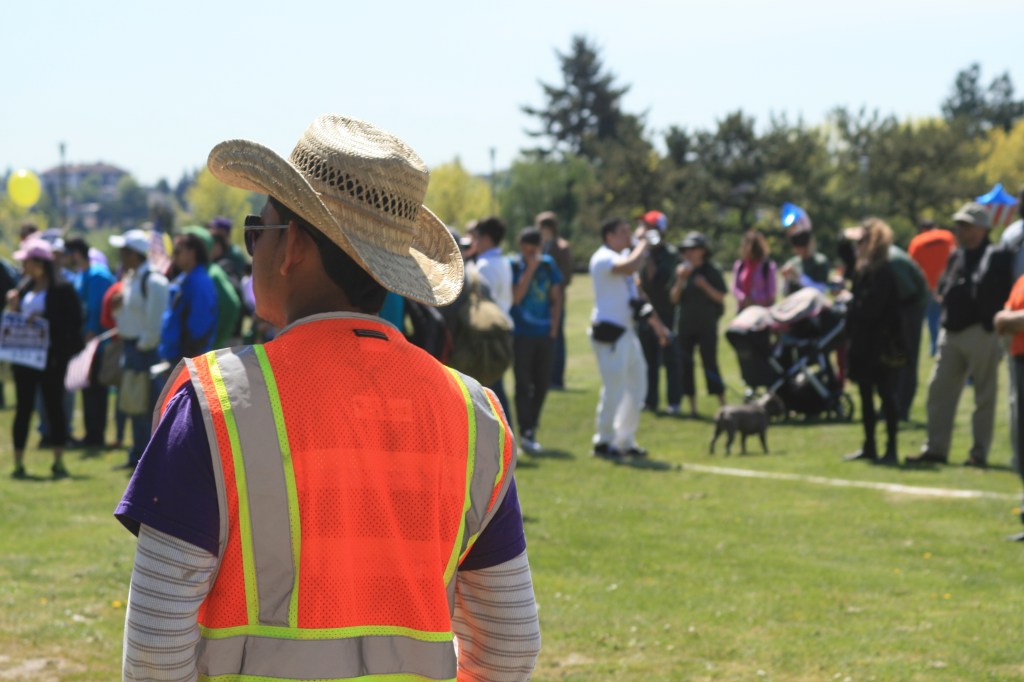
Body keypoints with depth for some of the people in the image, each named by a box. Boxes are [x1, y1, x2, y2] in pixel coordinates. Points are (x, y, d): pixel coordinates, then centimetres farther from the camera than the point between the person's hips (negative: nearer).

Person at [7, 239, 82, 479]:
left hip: (51, 357, -5)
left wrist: (42, 320, -19)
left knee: (54, 406, 0)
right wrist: (12, 308, -2)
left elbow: (73, 322, -11)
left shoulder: (62, 289, -6)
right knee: (23, 407, 5)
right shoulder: (25, 289, 12)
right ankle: (18, 464, 8)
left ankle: (58, 463, 8)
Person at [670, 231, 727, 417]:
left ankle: (723, 405, -1)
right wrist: (680, 281, -10)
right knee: (686, 366, 2)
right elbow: (674, 298, 4)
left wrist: (705, 286, -17)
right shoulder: (682, 271, 7)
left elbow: (721, 297, -4)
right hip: (685, 326, 4)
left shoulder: (711, 272, -2)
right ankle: (692, 407, 9)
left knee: (710, 364, -7)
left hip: (706, 326, -4)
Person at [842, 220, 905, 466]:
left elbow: (870, 308, -22)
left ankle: (891, 450, 1)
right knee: (865, 393, 13)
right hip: (864, 341, 9)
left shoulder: (883, 271, -17)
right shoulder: (863, 268, 12)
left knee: (886, 394, -4)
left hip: (881, 342, -9)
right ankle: (869, 447, 21)